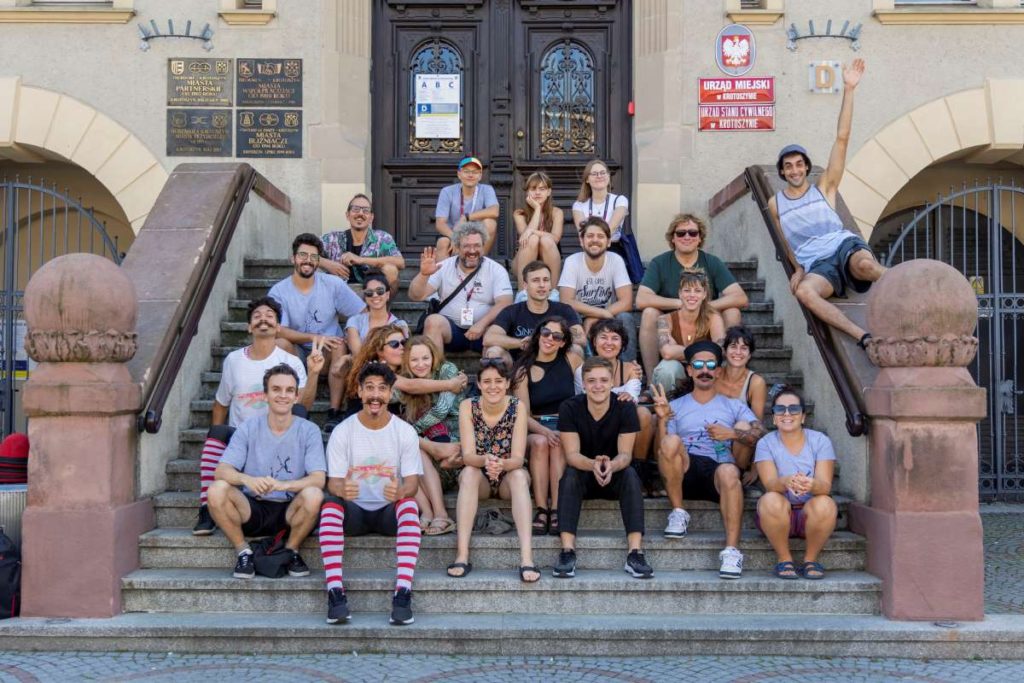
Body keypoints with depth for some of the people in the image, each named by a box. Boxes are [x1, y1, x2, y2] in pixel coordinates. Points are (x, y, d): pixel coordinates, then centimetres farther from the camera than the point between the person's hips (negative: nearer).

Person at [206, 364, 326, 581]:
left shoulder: (308, 431, -5)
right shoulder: (248, 428, -2)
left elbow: (318, 479, -15)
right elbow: (221, 471, -11)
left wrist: (283, 485, -35)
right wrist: (247, 479, -34)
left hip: (290, 510, -1)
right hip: (253, 509, 1)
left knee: (313, 495, -32)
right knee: (217, 489, -26)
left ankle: (291, 551, -4)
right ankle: (243, 552, -5)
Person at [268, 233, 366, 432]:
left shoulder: (333, 284, -5)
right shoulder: (278, 292, -7)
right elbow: (279, 331, -16)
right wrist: (314, 337, -27)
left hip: (327, 354, 0)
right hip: (297, 353, 0)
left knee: (340, 346, -32)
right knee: (280, 343, -31)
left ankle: (334, 412, -29)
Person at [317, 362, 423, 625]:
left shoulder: (405, 432, 0)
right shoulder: (342, 432, 0)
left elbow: (412, 482, -7)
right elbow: (334, 481, -6)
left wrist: (400, 491, -34)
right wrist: (342, 489, -33)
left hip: (390, 511, 0)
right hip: (354, 511, 0)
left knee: (409, 504, -34)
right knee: (330, 504, -32)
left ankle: (403, 593, -41)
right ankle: (335, 592, -38)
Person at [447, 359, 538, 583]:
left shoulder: (517, 407, -13)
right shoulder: (468, 406, -11)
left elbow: (518, 458, -19)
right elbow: (468, 455, -19)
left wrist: (501, 464, -42)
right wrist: (485, 461, -42)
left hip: (509, 479, 0)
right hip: (479, 481, 0)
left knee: (519, 475, -32)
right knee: (469, 472, -32)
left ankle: (527, 558, -43)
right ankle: (462, 555, -38)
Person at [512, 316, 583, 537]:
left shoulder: (570, 360, 6)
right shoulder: (524, 370, 2)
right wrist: (545, 431, -24)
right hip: (535, 429, 0)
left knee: (559, 444, -32)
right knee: (540, 442, -33)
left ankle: (557, 510, -36)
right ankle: (541, 510, -35)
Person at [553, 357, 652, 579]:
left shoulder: (626, 408, -12)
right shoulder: (569, 408, -13)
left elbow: (625, 455, -18)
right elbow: (572, 454, -19)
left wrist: (611, 466, -43)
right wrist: (593, 465, -43)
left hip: (615, 477, 0)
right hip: (583, 478, 0)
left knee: (630, 474, -31)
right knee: (569, 474, -32)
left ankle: (635, 553, -36)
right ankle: (567, 552, -37)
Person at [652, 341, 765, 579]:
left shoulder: (734, 406, 22)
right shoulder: (676, 406, 22)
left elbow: (761, 435, 4)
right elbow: (661, 451, 8)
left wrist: (732, 434, -11)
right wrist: (662, 419, -7)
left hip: (717, 471, -1)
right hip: (684, 472, 1)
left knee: (729, 471, -38)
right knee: (671, 441, -31)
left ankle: (732, 549, -39)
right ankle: (678, 513, -16)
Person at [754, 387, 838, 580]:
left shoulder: (820, 441, -3)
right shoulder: (766, 443, -3)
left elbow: (826, 485, -16)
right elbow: (770, 483, -18)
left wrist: (812, 485, -41)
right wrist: (786, 482, -43)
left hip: (811, 514, 0)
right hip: (778, 515, 0)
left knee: (824, 504, -33)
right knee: (771, 500, -33)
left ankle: (811, 559, -8)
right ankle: (784, 558, -11)